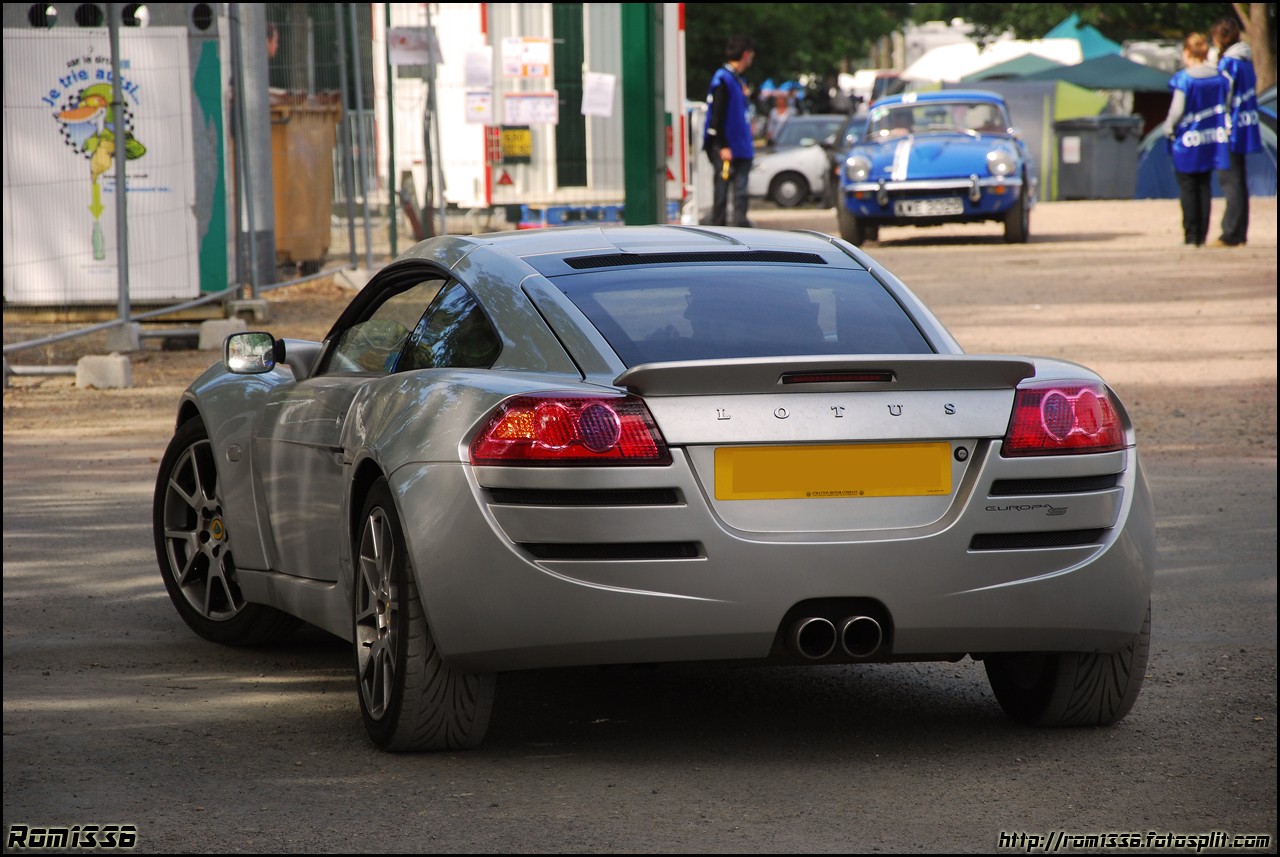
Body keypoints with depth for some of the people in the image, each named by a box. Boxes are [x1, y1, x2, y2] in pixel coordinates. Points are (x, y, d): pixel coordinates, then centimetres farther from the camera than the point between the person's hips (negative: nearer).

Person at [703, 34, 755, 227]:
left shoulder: (738, 79, 16)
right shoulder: (723, 79, -13)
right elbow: (717, 115, -17)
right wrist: (722, 146, -19)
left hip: (741, 148, 9)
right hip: (726, 149, -9)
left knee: (741, 190, 4)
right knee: (722, 191, -3)